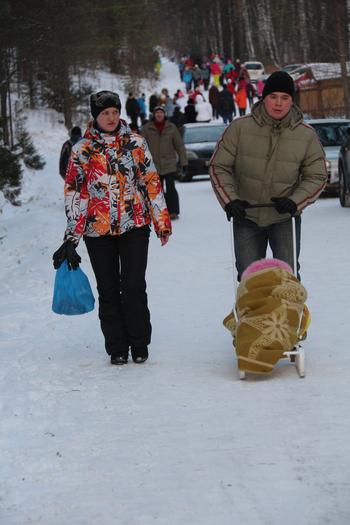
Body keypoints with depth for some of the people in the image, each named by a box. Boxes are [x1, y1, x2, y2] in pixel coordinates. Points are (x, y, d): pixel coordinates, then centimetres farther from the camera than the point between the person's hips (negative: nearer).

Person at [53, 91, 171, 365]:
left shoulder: (136, 143, 5)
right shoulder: (82, 150, 3)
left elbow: (152, 182, 9)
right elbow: (74, 193, 2)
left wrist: (162, 222, 8)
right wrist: (72, 236, -3)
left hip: (134, 226, 0)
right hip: (98, 230, 1)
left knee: (134, 287, -4)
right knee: (108, 290, 6)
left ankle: (139, 344, 11)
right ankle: (117, 348, 15)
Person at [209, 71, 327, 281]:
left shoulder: (307, 135, -7)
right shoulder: (240, 128, -10)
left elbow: (316, 177, 0)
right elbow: (219, 167, -3)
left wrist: (295, 201, -18)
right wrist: (230, 200, -17)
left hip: (285, 218, 0)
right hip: (246, 217, 1)